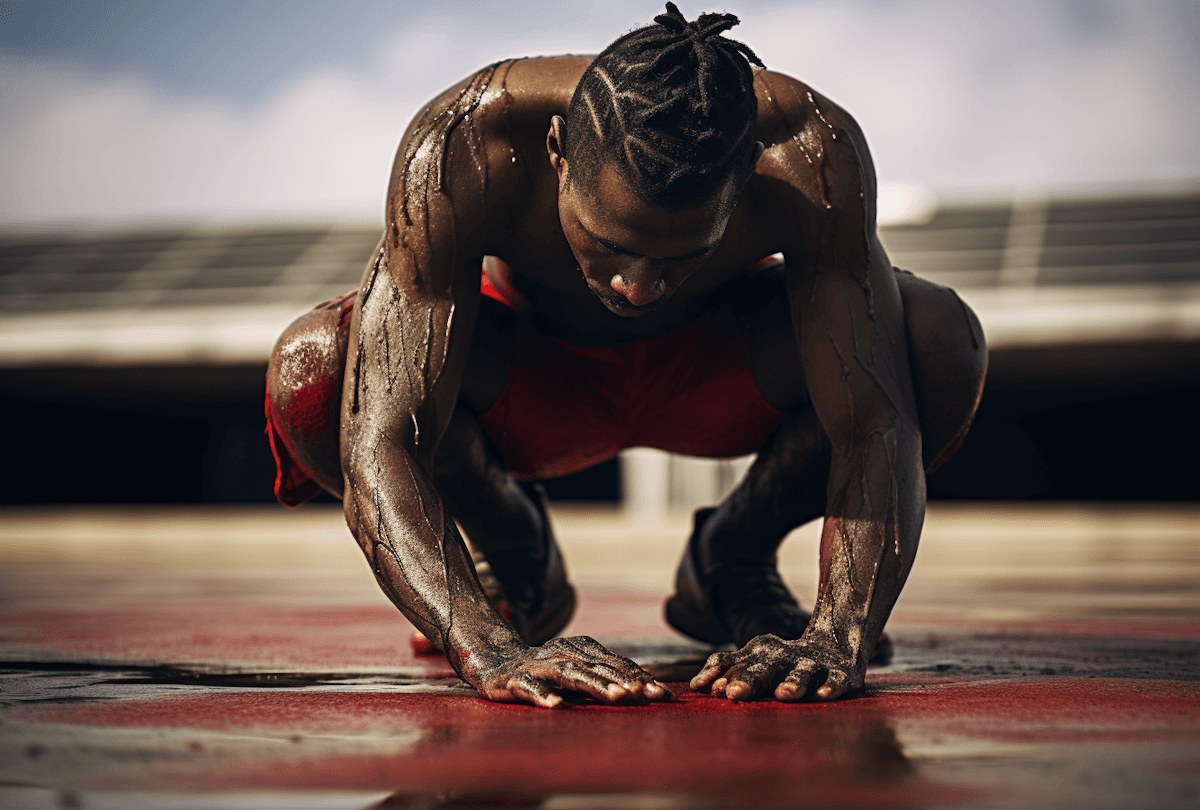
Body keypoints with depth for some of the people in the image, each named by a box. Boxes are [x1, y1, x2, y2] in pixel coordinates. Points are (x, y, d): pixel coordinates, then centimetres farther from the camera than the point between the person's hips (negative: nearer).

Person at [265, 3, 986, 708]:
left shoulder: (809, 155, -36)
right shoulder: (462, 149, -39)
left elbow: (877, 426, -36)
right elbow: (379, 441, -42)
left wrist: (837, 640, -51)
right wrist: (487, 648, -55)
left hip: (720, 365, 1)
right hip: (521, 372, 0)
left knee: (945, 342, -27)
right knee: (311, 370, -32)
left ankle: (733, 559, 1)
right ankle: (514, 549, 1)